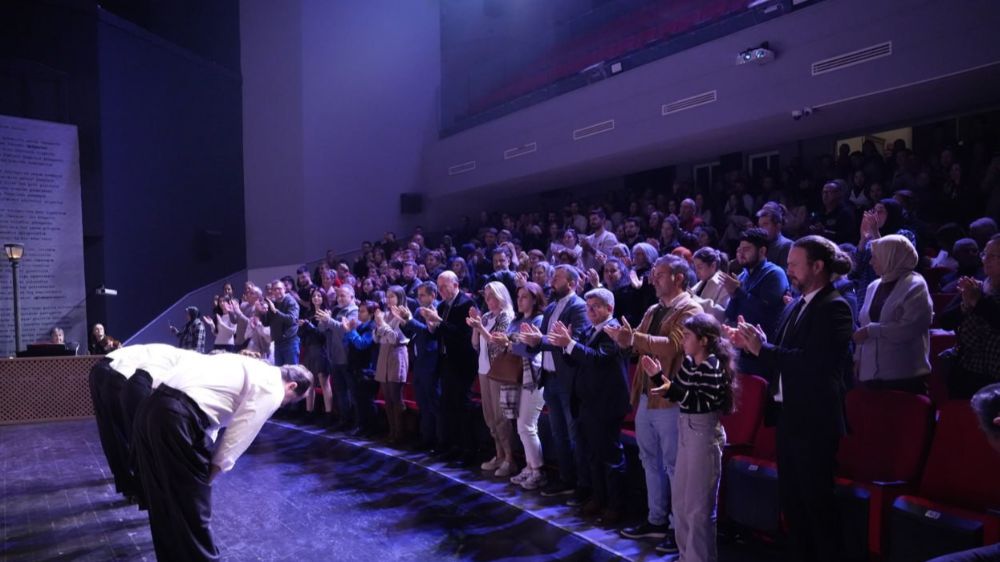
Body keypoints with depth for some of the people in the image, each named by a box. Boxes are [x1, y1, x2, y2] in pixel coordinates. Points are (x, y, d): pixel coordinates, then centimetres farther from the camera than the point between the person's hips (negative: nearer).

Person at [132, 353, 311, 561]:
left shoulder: (250, 368, 27)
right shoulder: (271, 389, 1)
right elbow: (235, 440, -1)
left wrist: (205, 457, 25)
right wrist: (207, 477, 10)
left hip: (151, 408, 9)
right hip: (178, 419, -9)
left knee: (163, 501, 25)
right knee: (192, 506, 9)